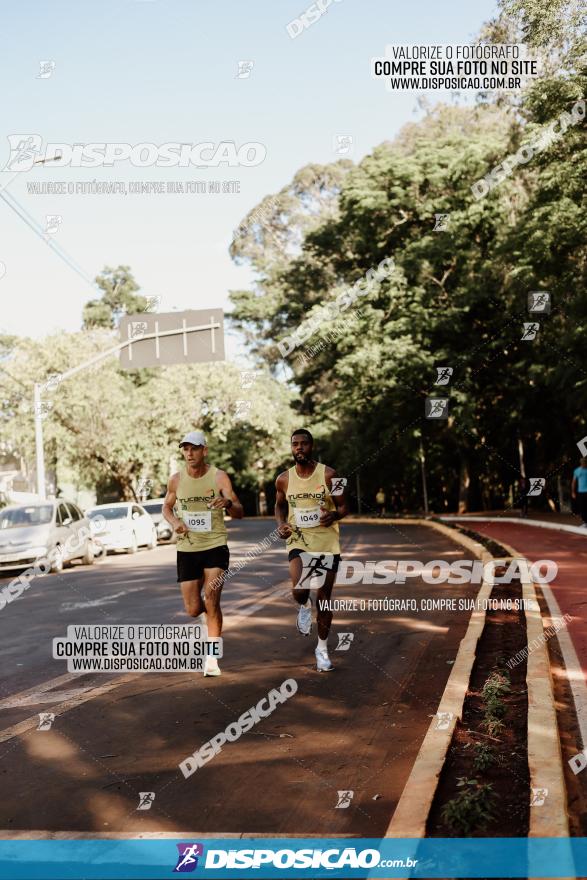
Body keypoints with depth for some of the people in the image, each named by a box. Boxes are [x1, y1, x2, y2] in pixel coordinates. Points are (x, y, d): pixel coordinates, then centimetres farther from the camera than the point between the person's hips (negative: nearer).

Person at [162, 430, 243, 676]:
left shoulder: (219, 477, -9)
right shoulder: (176, 480, -1)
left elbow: (239, 513, -12)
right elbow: (166, 507, 16)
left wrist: (229, 503, -37)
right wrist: (175, 522, -8)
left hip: (215, 546, -2)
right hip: (187, 549, 3)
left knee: (211, 600, -15)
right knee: (193, 610, 4)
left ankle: (212, 657, -2)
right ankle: (206, 608, 41)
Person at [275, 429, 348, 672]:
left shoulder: (328, 474, -7)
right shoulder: (284, 479, 0)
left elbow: (344, 507, -1)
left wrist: (334, 515, -23)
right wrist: (281, 524, -2)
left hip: (327, 543, -1)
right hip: (298, 541, 1)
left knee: (324, 598, 6)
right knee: (299, 591, -22)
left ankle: (322, 649, 26)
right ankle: (304, 607, 17)